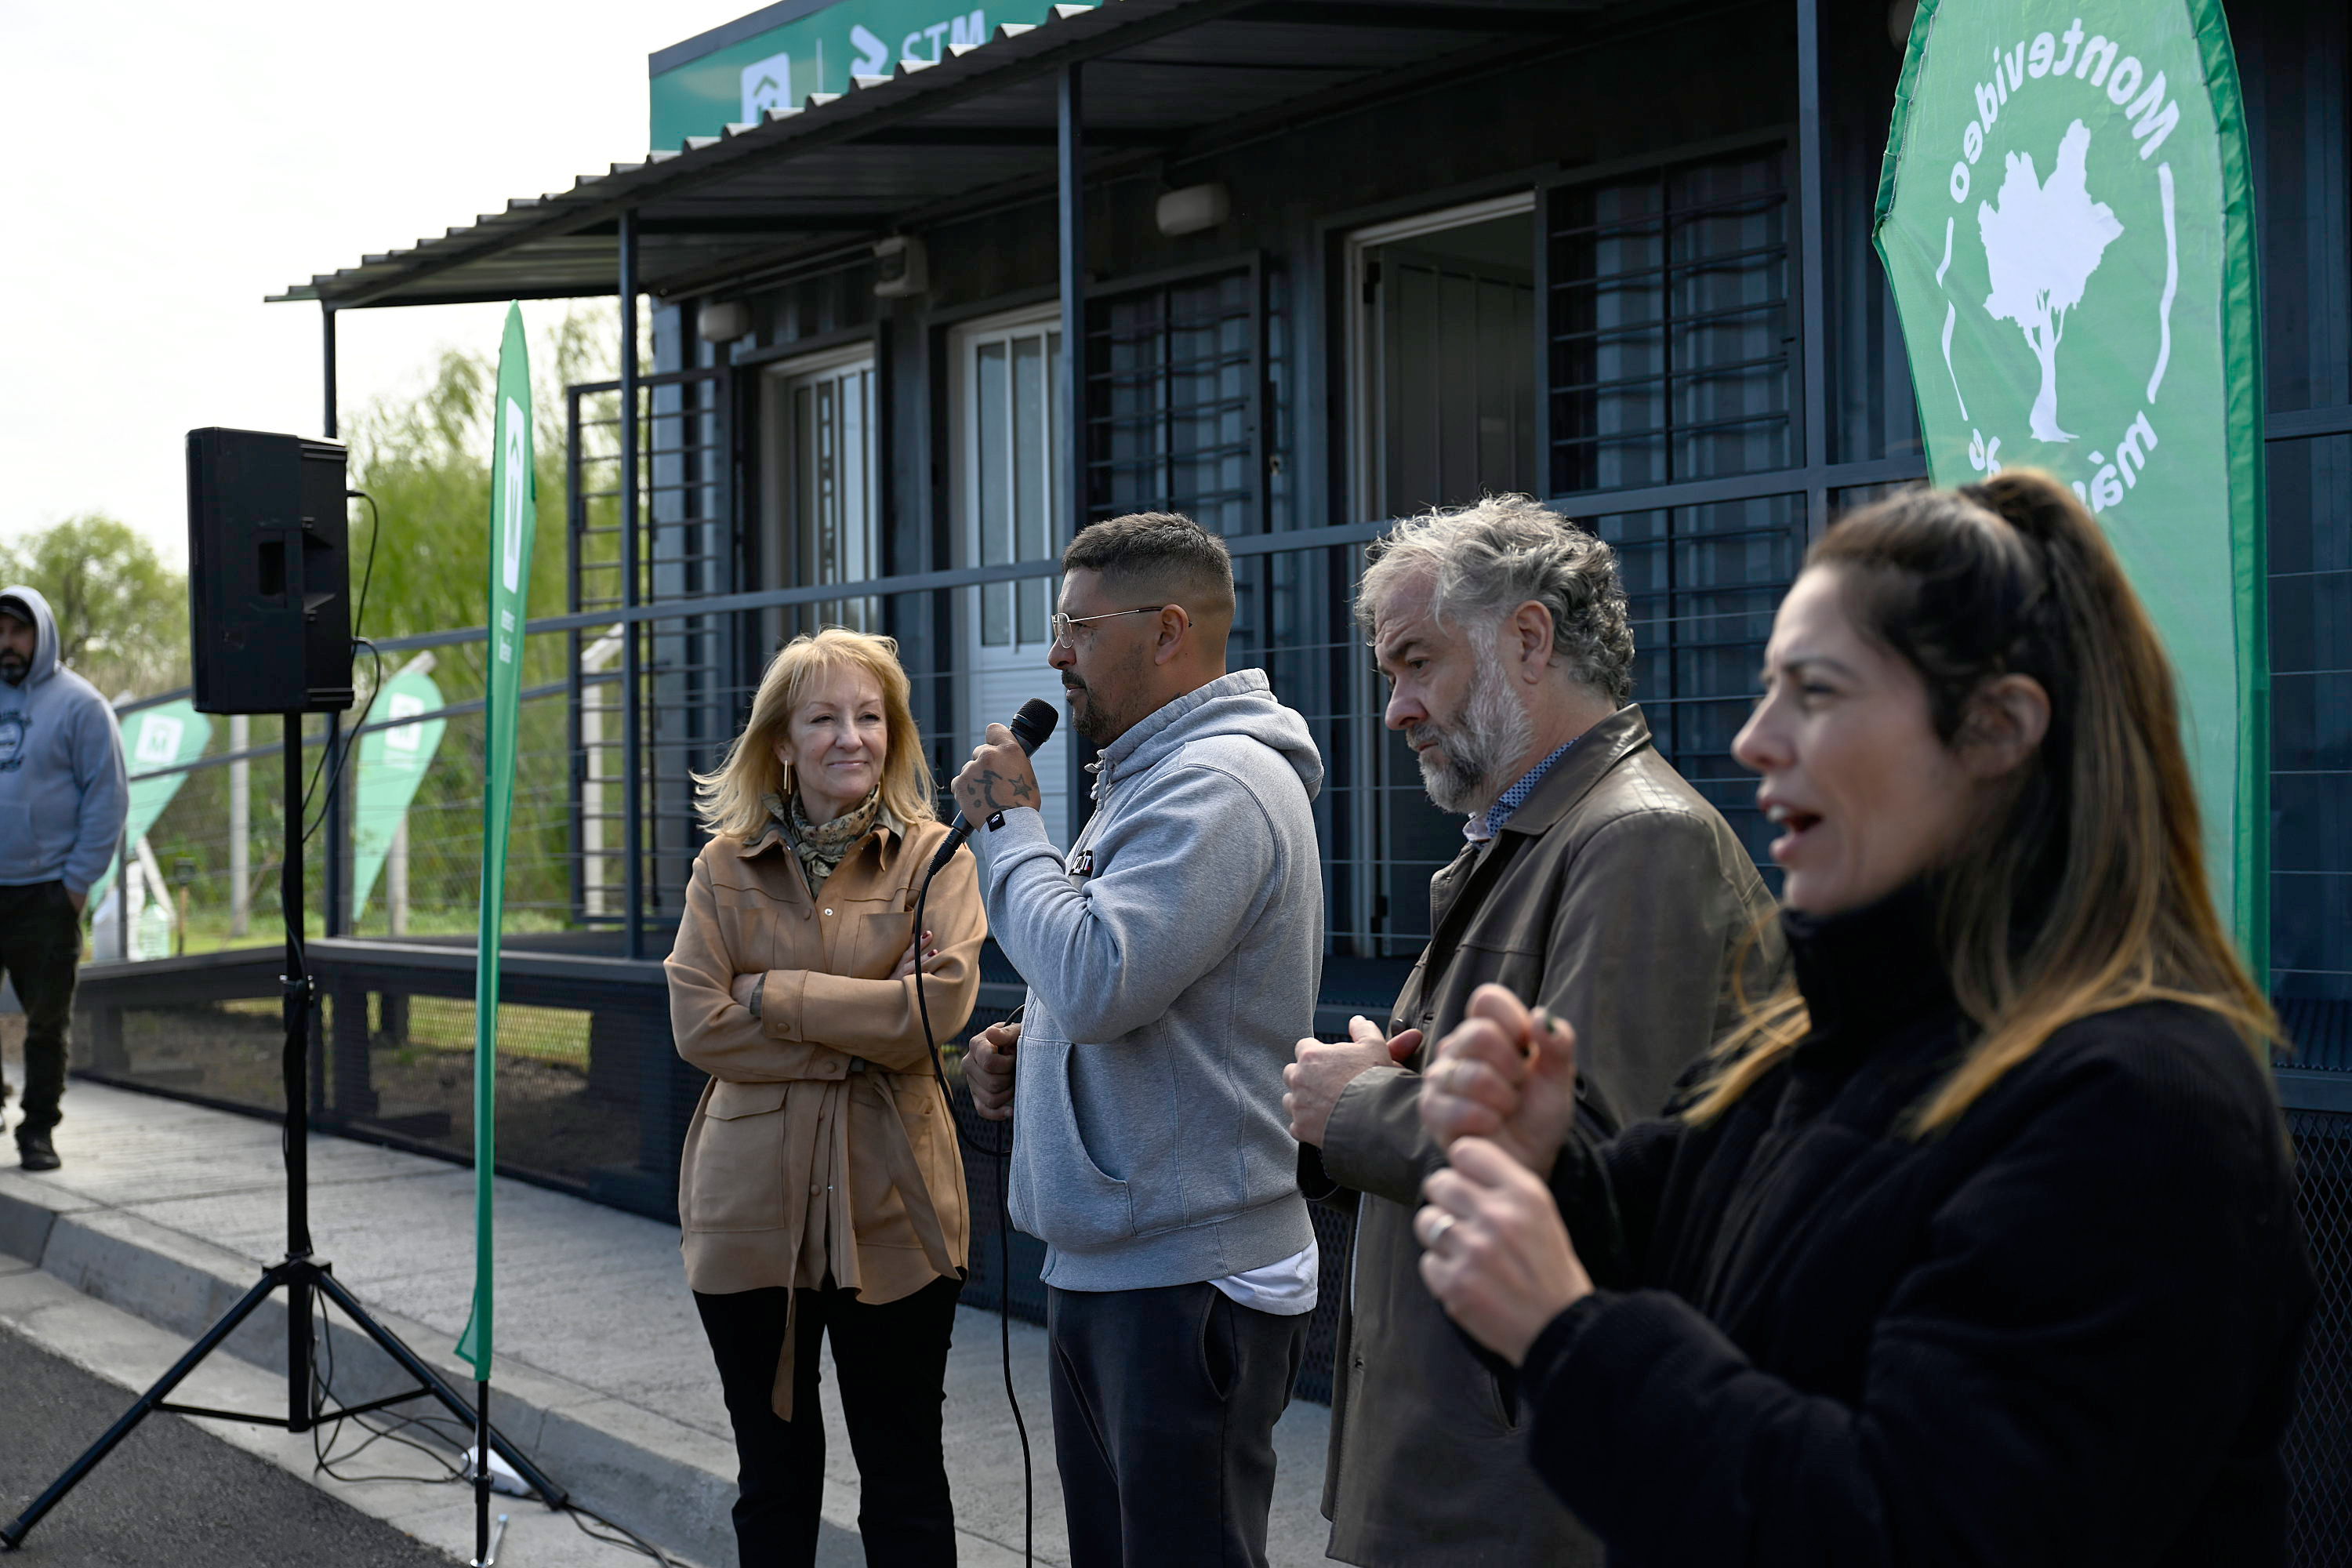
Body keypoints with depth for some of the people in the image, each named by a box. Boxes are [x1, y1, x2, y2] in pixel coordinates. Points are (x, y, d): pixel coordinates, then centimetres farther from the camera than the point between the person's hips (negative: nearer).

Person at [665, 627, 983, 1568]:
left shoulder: (933, 857, 0)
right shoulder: (726, 866, 4)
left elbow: (938, 1008, -15)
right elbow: (699, 1025, -7)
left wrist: (773, 994, -12)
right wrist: (863, 1033, -13)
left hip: (890, 1207, -1)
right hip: (753, 1206, 2)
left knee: (905, 1480, 9)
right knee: (775, 1474, 16)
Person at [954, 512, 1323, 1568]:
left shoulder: (1218, 784, -17)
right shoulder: (1152, 775, 16)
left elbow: (1095, 978, -28)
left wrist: (1008, 824, -13)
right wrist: (1026, 1056, 6)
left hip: (1185, 1281, -10)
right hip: (1103, 1264, 11)